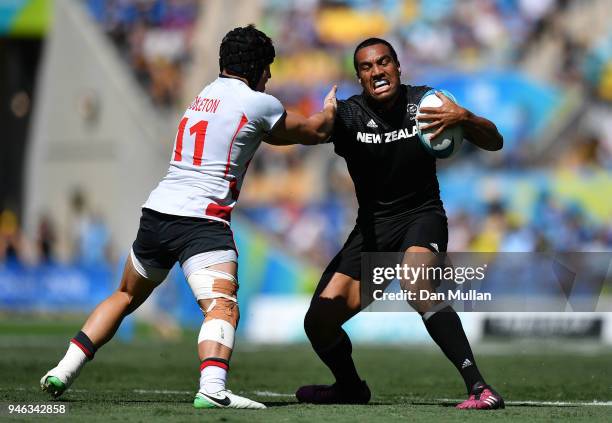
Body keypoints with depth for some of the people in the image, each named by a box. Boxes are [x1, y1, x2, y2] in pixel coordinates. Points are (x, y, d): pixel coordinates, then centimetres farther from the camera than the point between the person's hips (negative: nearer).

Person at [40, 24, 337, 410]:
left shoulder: (205, 95, 21)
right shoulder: (257, 103, -1)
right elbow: (315, 132, 13)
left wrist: (319, 119, 37)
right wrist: (330, 109, 34)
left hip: (157, 211, 7)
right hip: (202, 220, -7)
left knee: (126, 296, 25)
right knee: (223, 307, -20)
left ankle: (64, 371, 21)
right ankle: (212, 388, -45)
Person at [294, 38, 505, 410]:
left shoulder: (424, 102, -6)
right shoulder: (350, 114, -7)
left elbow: (494, 142, -6)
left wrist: (463, 118, -26)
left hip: (422, 215, -3)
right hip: (372, 224, 3)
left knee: (417, 287, -35)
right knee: (318, 321, -3)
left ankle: (478, 385, -37)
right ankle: (351, 387, 28)